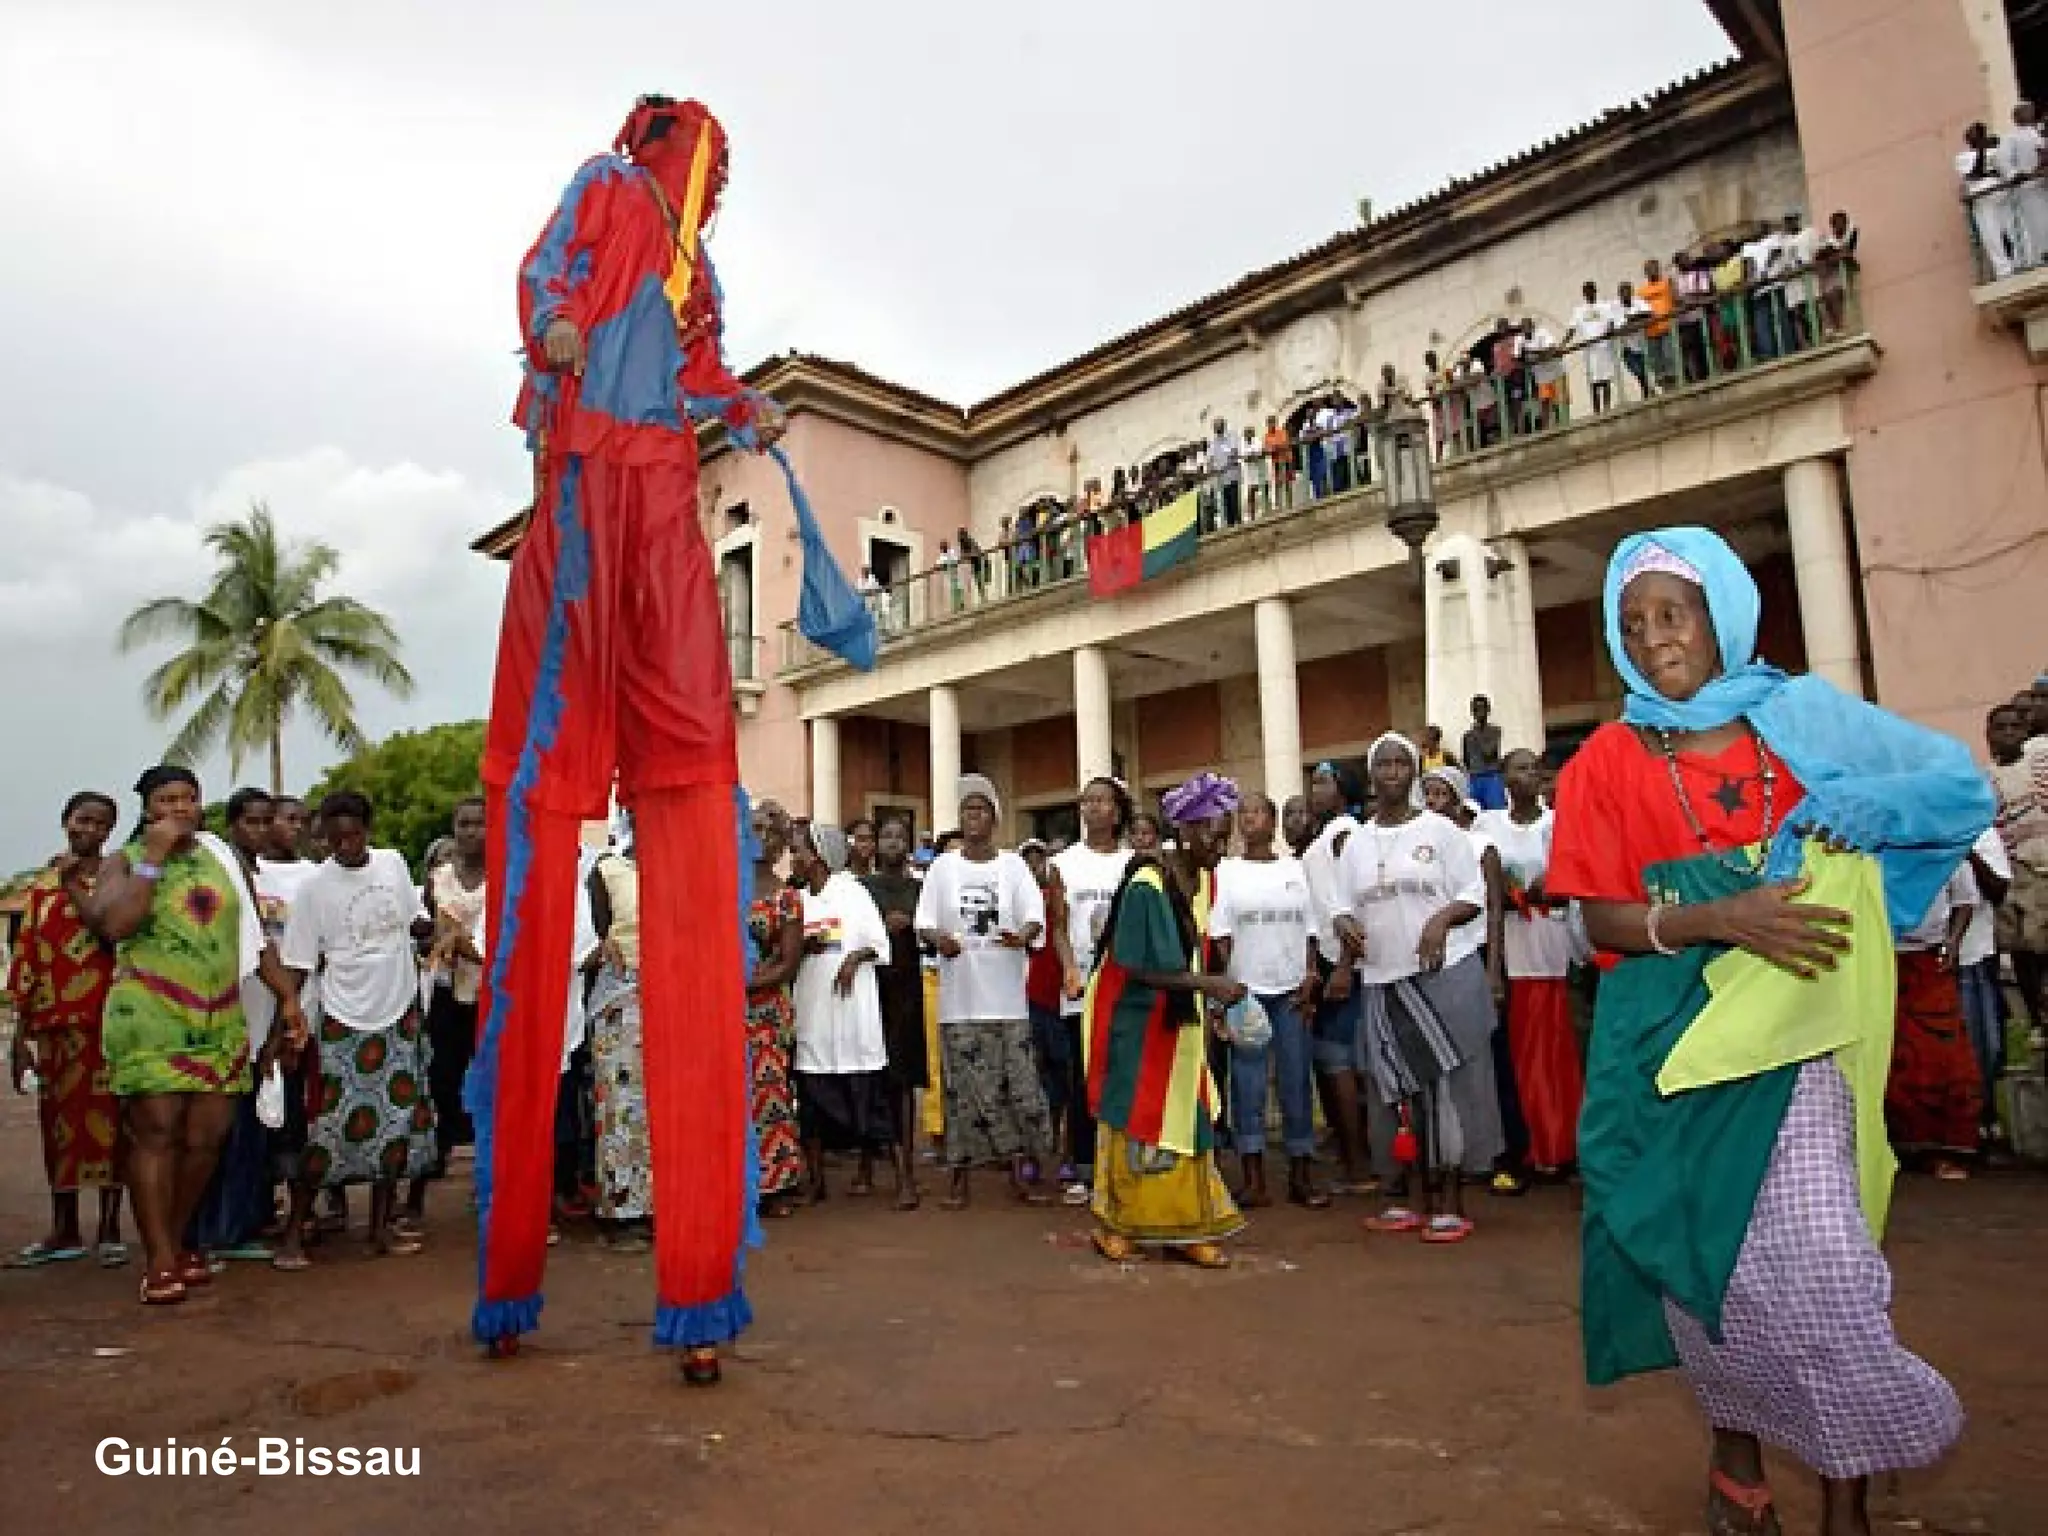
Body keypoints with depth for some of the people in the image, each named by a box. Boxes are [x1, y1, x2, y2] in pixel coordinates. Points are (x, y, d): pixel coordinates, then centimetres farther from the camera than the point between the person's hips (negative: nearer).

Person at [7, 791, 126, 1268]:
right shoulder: (42, 883, 12)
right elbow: (26, 957, 12)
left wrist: (73, 885, -13)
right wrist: (21, 1032, 9)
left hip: (106, 1017, -4)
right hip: (53, 1021, 4)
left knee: (107, 1118, -1)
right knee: (57, 1119, 9)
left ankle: (109, 1230, 6)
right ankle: (64, 1231, 20)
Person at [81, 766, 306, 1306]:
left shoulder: (221, 857, 14)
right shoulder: (125, 861, 4)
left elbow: (254, 934, 16)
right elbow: (113, 926, -15)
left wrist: (288, 996, 12)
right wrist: (154, 857, -12)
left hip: (220, 1021, 4)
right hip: (150, 1018, -3)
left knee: (206, 1137, 4)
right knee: (156, 1133, -5)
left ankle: (174, 1242, 21)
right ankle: (160, 1262, 2)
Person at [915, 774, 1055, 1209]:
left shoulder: (1013, 865, 5)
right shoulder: (942, 867, 6)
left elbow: (1035, 918, -2)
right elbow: (924, 924, 3)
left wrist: (1023, 935, -24)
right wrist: (938, 939, -19)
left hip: (1007, 997, 0)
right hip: (959, 998, 0)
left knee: (1018, 1084, 1)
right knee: (964, 1088, 3)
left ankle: (1020, 1170, 15)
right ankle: (961, 1174, 16)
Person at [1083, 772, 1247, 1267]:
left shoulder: (1205, 882, 3)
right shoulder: (1147, 885, -22)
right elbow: (1136, 967, -23)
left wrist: (1208, 1003, 4)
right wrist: (1206, 984, -27)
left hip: (1181, 1021, 7)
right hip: (1137, 1019, -7)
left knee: (1187, 1122, 8)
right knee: (1135, 1122, 2)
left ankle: (1185, 1228, 16)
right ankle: (1114, 1224, 17)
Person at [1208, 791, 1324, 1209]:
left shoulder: (1296, 868, 7)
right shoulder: (1227, 870, 3)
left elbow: (1311, 928, 5)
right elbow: (1220, 936, 0)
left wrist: (1310, 980, -4)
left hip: (1292, 989, 1)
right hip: (1246, 989, -1)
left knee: (1296, 1080, 4)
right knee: (1248, 1082, -1)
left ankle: (1301, 1175, 12)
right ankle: (1254, 1179, 4)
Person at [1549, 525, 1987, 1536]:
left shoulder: (1802, 718, 4)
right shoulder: (1606, 761, 1)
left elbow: (1960, 789, 7)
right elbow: (1600, 919, -5)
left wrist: (1844, 810, -10)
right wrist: (1716, 920, -21)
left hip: (1790, 1034, 0)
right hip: (1668, 1039, 1)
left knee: (1817, 1256, -12)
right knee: (1704, 1252, 7)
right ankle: (1737, 1455, 30)